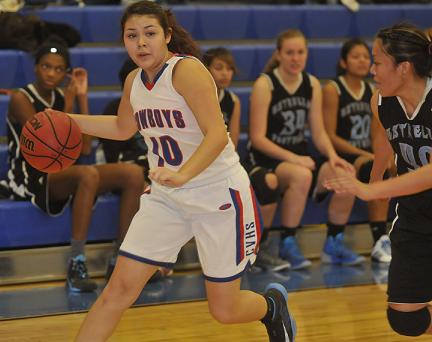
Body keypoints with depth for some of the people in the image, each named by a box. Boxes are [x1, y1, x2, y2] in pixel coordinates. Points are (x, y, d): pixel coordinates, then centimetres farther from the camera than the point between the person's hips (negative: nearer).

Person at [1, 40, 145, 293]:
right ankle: (77, 264, -36)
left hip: (61, 173, 7)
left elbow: (85, 148, 3)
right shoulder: (21, 99, -9)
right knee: (89, 174, -37)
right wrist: (68, 106, -13)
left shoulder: (62, 97, 11)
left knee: (133, 174, -9)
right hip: (30, 179, -7)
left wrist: (82, 98, 1)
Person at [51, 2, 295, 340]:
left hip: (219, 196, -6)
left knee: (224, 311, 4)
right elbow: (123, 128, 25)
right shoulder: (134, 81, 4)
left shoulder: (187, 70, -19)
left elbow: (218, 134, -29)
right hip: (166, 198, 6)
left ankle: (272, 305, 38)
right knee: (119, 289, -6)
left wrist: (183, 174, -45)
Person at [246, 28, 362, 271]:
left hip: (300, 158, 6)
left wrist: (332, 155, -12)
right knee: (301, 175, -37)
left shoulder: (312, 84, 7)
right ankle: (288, 246, -21)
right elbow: (258, 138, -13)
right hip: (267, 160, -5)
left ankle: (334, 244, -2)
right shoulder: (265, 84, -10)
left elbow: (319, 132, 9)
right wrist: (292, 158, -23)